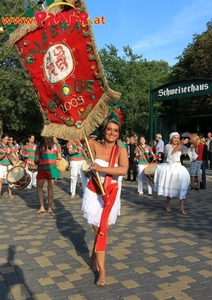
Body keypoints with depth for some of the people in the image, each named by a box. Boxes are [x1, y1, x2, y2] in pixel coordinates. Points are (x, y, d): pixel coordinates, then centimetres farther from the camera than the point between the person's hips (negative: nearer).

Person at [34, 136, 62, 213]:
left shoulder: (39, 147, -6)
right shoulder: (56, 146, -1)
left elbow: (36, 160, -5)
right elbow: (59, 158, 4)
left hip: (42, 169, -2)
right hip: (52, 169, 2)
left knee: (39, 188, 11)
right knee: (50, 188, 11)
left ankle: (42, 207, 2)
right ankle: (49, 207, 16)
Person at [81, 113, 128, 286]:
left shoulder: (121, 150, -9)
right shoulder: (95, 146, -6)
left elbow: (124, 170, -27)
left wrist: (100, 168, -33)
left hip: (111, 195, 1)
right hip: (94, 193, 0)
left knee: (102, 230, 11)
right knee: (100, 230, 2)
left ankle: (94, 257, 39)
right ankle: (102, 271, 12)